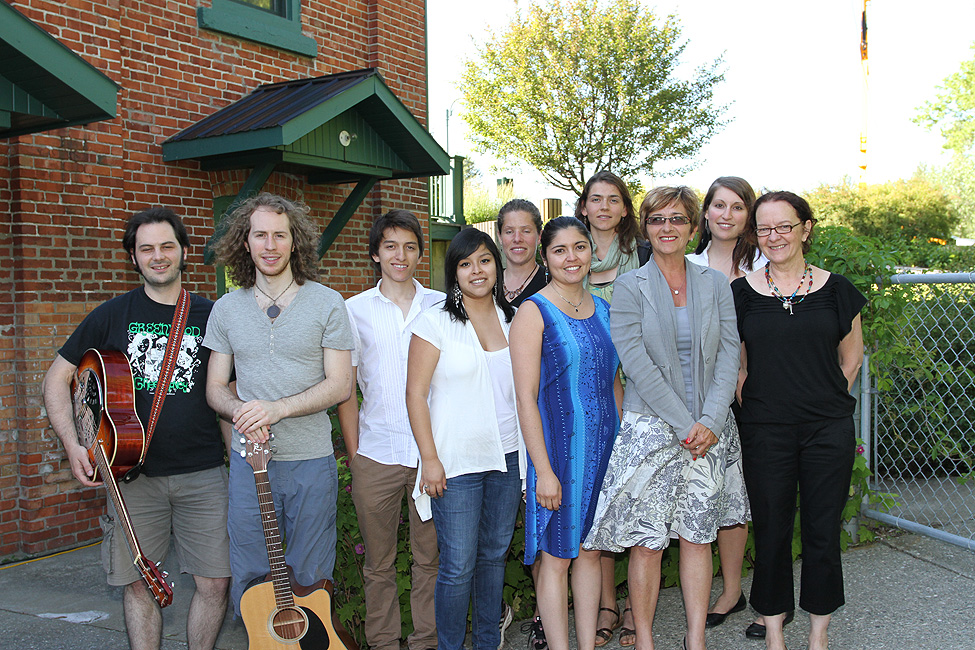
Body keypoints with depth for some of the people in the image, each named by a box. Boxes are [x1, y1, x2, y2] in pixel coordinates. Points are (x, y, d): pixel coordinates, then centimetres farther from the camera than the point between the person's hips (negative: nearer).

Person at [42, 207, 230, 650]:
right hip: (134, 473, 0)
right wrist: (72, 444, -5)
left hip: (203, 473, 0)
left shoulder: (209, 317, 5)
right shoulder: (112, 315, 4)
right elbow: (58, 377, 8)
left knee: (214, 582, 1)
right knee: (139, 584, 7)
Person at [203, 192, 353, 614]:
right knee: (249, 579, 10)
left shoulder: (327, 305, -3)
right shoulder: (226, 309, 6)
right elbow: (215, 387, 8)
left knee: (310, 578, 10)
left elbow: (340, 385, -7)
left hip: (311, 461, -2)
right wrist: (240, 412, -15)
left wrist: (276, 409, -19)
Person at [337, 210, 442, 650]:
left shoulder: (441, 306, 5)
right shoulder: (355, 310, 3)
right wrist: (353, 455, -1)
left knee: (430, 558, 10)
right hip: (376, 454, 0)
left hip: (432, 452, 1)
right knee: (378, 563, 11)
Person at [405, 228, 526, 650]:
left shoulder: (511, 319, 8)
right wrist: (429, 458, -12)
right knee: (458, 565, 0)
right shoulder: (436, 321, -6)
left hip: (507, 456, 5)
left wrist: (530, 448, 10)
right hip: (456, 462, -5)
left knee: (495, 555, 15)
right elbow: (416, 394, -8)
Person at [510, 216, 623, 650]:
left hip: (602, 448, 6)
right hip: (557, 448, -6)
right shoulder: (534, 312, -8)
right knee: (556, 557, 3)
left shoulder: (603, 310, 10)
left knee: (590, 550, 14)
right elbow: (526, 398, -13)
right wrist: (543, 469, -17)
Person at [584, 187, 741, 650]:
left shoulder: (715, 285, 9)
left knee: (697, 535, 8)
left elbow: (728, 356, 3)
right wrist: (684, 424, -13)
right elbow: (638, 365, -8)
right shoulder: (629, 287, 0)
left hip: (708, 431, 3)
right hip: (650, 428, -3)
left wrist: (711, 422, -9)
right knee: (647, 539, -1)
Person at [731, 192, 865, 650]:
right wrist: (754, 403, 3)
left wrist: (827, 401, 7)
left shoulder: (835, 289, 3)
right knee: (771, 530, 7)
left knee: (823, 532, 7)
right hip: (765, 431, 0)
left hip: (828, 429, 1)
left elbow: (851, 357, 12)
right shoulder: (741, 293, 2)